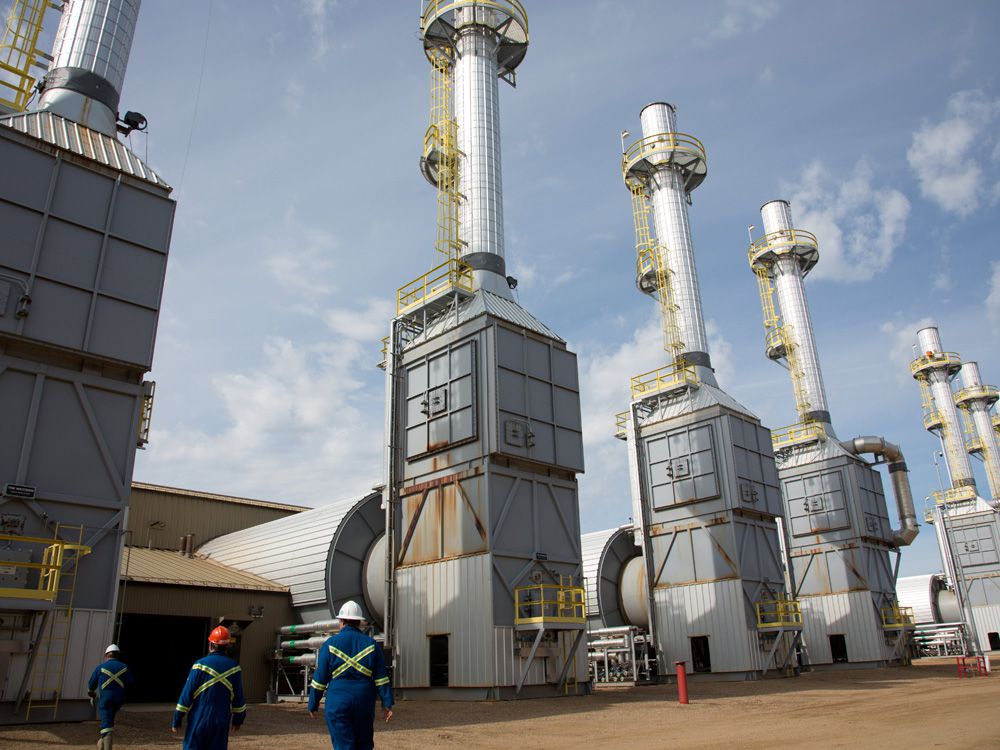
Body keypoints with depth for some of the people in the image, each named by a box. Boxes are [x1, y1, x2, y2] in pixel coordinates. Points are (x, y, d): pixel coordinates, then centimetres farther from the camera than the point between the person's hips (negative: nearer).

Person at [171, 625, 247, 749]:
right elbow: (238, 697, 7)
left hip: (199, 720, -2)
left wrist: (176, 720, 1)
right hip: (222, 723, 2)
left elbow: (187, 695, -6)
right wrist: (238, 719, 19)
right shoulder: (233, 667, 1)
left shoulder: (200, 665, -7)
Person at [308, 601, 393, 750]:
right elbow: (381, 679, -1)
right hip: (364, 703, 2)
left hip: (337, 704, -2)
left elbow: (320, 678, 0)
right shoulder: (371, 644, 3)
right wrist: (387, 704, 2)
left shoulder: (330, 644, -2)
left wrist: (313, 705, 9)